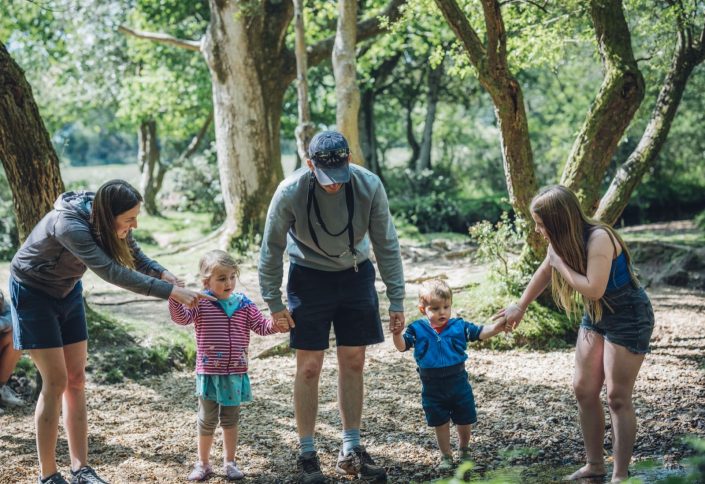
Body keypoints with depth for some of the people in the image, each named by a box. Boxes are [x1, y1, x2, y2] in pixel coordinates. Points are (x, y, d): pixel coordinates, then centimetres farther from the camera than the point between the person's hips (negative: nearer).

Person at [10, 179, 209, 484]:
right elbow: (112, 272, -44)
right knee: (56, 382, -9)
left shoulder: (108, 220, -15)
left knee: (77, 379, 4)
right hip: (33, 293, -7)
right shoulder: (69, 226, -37)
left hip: (67, 291, 7)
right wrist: (171, 292, -45)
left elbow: (134, 255, -2)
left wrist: (162, 273, -23)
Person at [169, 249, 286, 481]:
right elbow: (182, 317, -22)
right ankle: (203, 464, 22)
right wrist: (174, 297, -38)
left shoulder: (244, 304, 1)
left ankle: (229, 462, 27)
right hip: (209, 373, -3)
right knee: (207, 421, 8)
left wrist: (276, 324, -16)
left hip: (236, 373, 3)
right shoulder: (201, 304, -8)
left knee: (231, 419, 14)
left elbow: (260, 325, 3)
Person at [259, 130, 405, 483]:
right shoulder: (290, 192, -23)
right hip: (309, 278, -2)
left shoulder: (369, 185, -20)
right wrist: (273, 303, -10)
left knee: (353, 364, 6)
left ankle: (351, 451, 17)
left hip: (356, 275, 2)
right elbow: (272, 249, -10)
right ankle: (307, 454, 10)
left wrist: (396, 299, -8)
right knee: (309, 367, -2)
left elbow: (386, 245, -9)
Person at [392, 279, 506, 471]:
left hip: (458, 383, 1)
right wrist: (397, 333, -35)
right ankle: (446, 456, 32)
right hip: (433, 388, -1)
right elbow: (402, 346, -14)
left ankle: (464, 449, 40)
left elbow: (481, 333, -12)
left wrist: (497, 327, -30)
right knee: (440, 424, 13)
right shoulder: (418, 329, -8)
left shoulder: (459, 326, -7)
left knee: (465, 421, 13)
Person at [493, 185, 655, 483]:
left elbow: (594, 288, -36)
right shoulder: (563, 242, -4)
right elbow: (544, 272, 15)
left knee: (618, 397, -6)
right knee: (583, 390, 7)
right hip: (595, 316, 8)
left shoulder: (598, 238, -28)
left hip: (629, 319, -8)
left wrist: (561, 264, -25)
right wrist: (520, 307, 23)